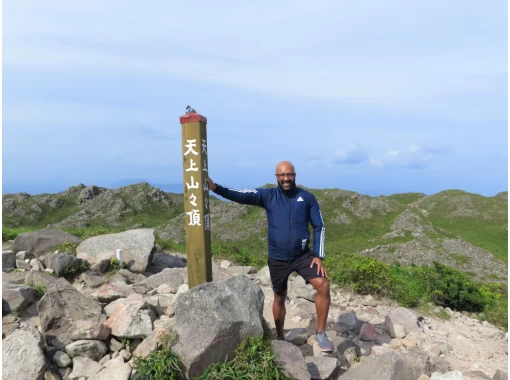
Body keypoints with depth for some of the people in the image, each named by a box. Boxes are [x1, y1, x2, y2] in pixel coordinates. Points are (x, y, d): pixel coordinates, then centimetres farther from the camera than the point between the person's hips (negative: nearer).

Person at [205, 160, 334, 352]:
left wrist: (319, 256, -7)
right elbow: (242, 195, -18)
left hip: (303, 255, 0)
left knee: (323, 286, -16)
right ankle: (280, 338, 35)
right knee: (279, 298, 13)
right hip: (277, 259, 0)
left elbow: (319, 227, 0)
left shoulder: (307, 197, -3)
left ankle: (320, 334, 4)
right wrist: (216, 188, -32)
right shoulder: (268, 196, -4)